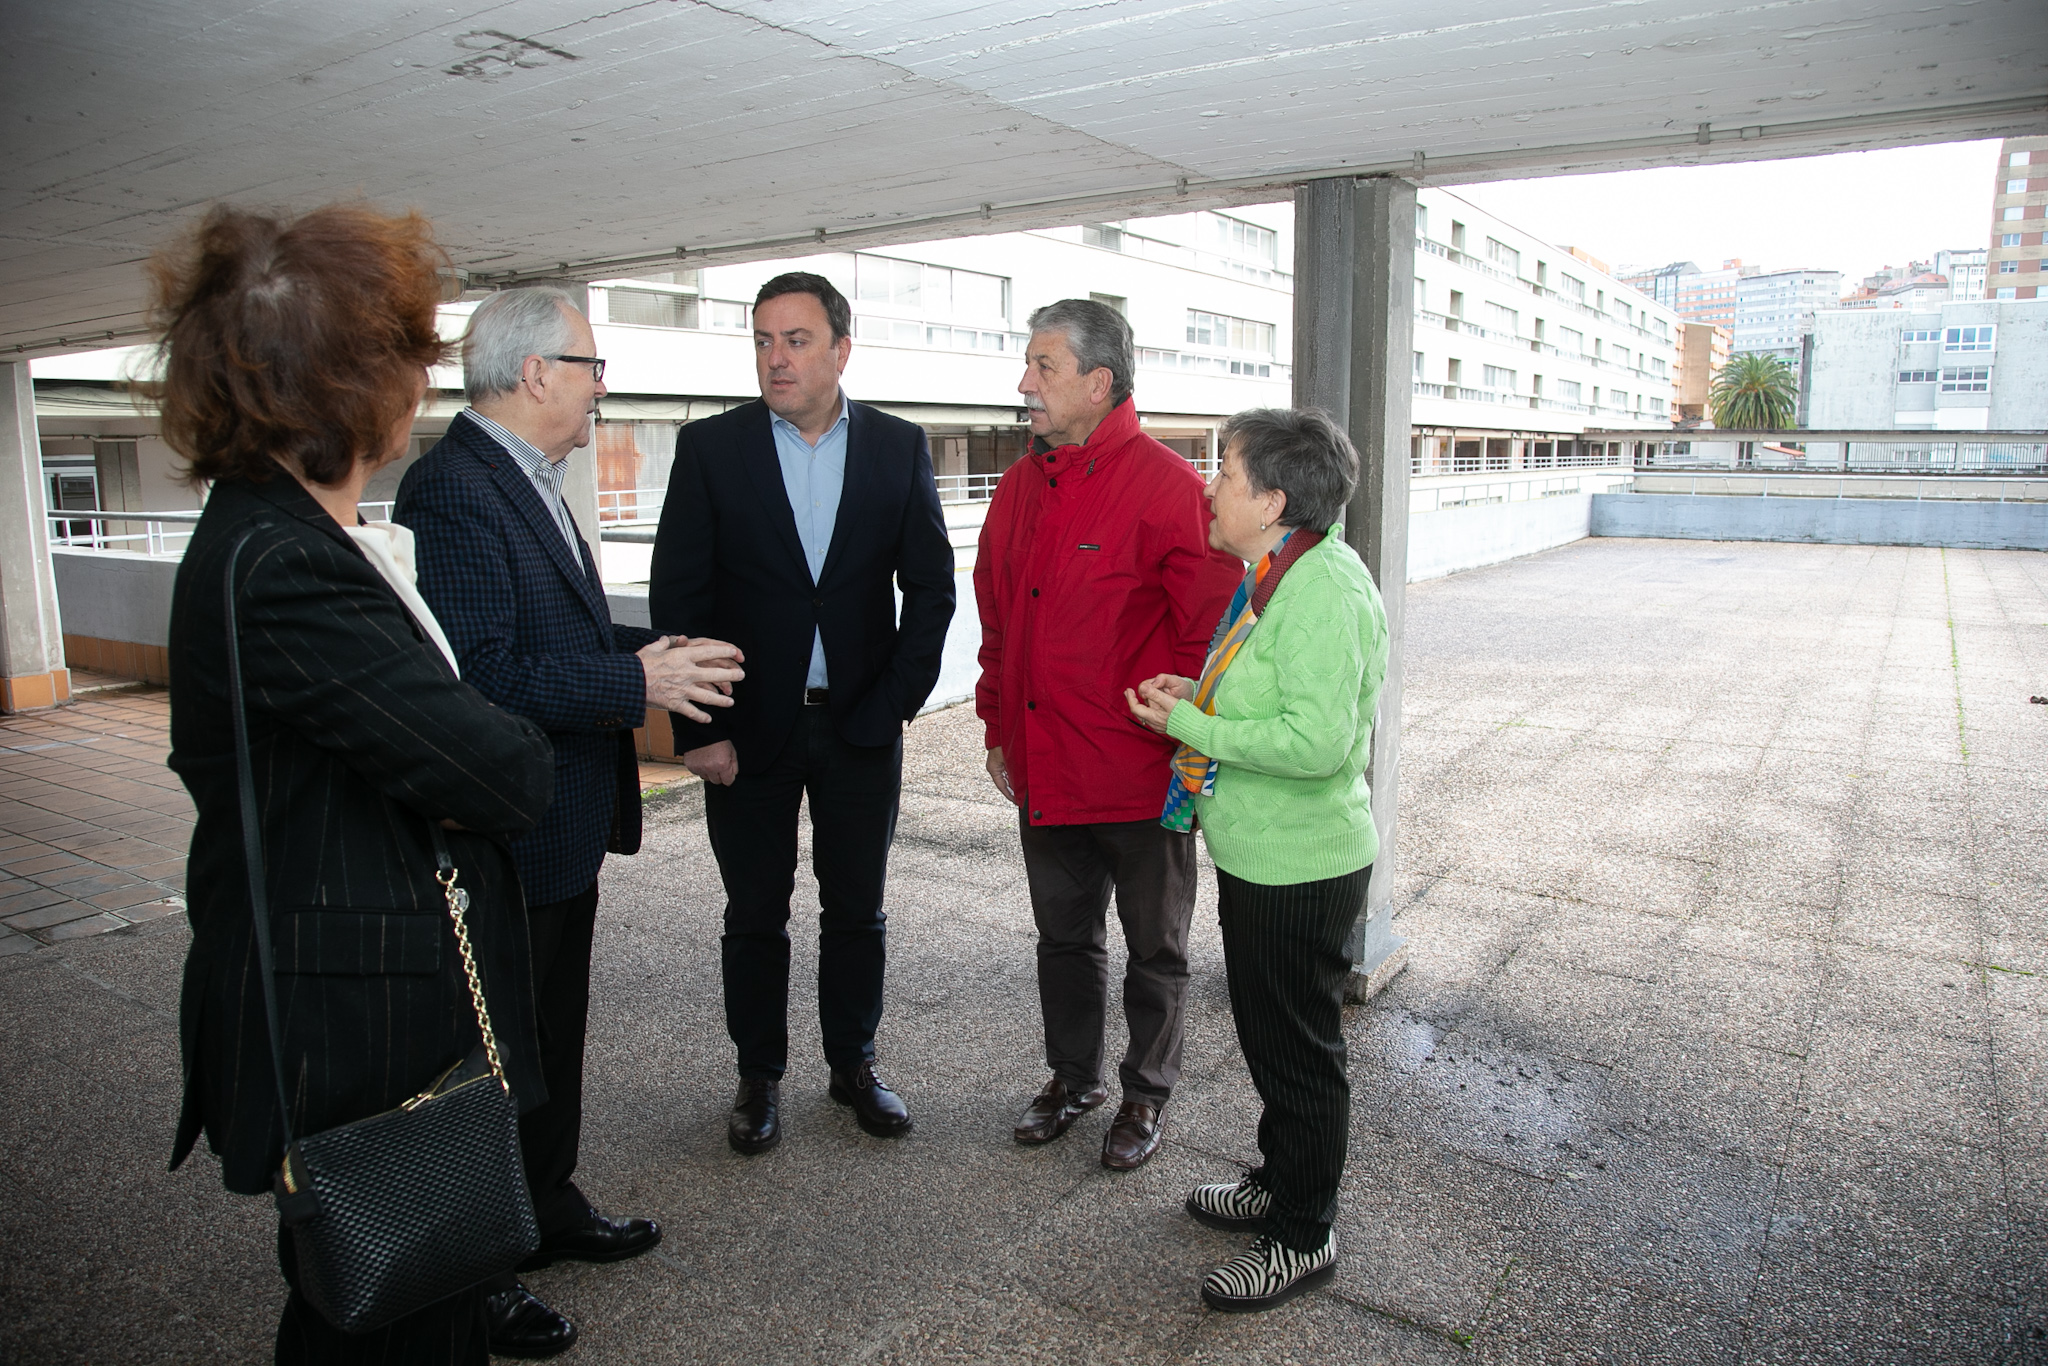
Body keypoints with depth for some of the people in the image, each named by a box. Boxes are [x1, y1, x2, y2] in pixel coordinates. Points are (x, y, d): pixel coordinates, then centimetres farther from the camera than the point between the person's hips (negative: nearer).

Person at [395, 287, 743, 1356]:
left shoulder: (528, 482, 12)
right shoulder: (453, 488, -21)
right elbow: (482, 674, -29)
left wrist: (656, 649, 4)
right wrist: (635, 684, -24)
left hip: (562, 828, 10)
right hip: (504, 837, -10)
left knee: (554, 1036, 23)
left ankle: (550, 1211, 42)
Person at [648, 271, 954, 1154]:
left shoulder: (898, 448, 1)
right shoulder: (710, 448, -3)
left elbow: (931, 586, 2)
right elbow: (677, 596, -4)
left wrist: (895, 703, -5)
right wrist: (698, 729, -9)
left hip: (862, 722, 1)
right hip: (748, 727, -1)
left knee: (857, 910, 12)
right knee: (754, 915, 11)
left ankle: (853, 1064, 31)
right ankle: (759, 1076, 29)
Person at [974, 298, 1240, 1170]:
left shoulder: (1167, 488, -15)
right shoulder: (1019, 488, 7)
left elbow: (1210, 632, -14)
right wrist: (998, 730, 15)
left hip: (1142, 779, -6)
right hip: (1043, 771, 6)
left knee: (1155, 949, 13)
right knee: (1063, 936, 20)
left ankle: (1145, 1095, 32)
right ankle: (1073, 1077, 40)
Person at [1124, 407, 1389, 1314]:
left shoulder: (1325, 586, -23)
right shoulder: (1278, 577, 8)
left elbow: (1318, 739, -30)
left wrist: (1190, 725, -22)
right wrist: (1201, 696, 4)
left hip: (1300, 870, -10)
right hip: (1261, 858, 10)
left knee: (1298, 1050, 7)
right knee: (1268, 1035, 23)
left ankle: (1304, 1237, 25)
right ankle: (1280, 1184, 43)